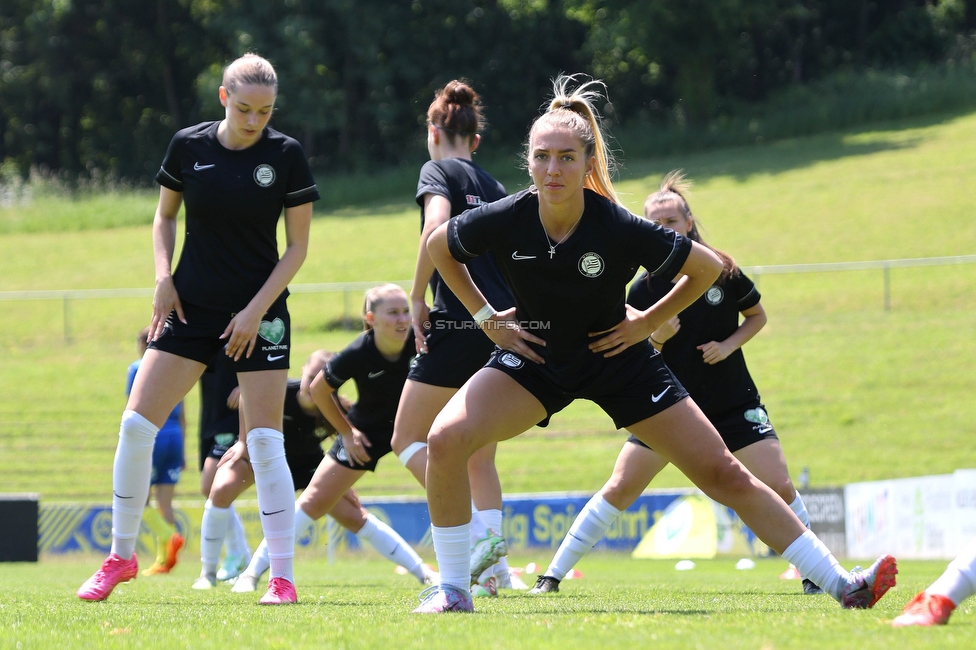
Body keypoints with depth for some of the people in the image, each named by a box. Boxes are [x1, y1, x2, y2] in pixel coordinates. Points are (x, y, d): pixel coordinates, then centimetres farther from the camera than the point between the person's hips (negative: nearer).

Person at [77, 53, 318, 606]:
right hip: (191, 307, 3)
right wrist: (163, 278, -1)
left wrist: (256, 310, -11)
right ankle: (121, 556, 12)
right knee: (136, 424, -4)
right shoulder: (189, 146, -2)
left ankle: (283, 577, -2)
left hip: (258, 313, -3)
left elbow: (298, 246, -4)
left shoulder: (287, 155, -8)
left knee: (266, 443, -8)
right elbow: (165, 215, 13)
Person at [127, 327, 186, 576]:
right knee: (164, 500, 6)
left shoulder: (137, 369, 0)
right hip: (174, 436, 6)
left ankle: (169, 537, -23)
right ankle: (163, 560, 0)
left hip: (152, 436, -5)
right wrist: (182, 452, 22)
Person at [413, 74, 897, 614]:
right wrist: (485, 316, -2)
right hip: (532, 358, 1)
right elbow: (437, 245, 1)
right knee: (446, 439, -25)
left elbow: (708, 267, -9)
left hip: (617, 360, -1)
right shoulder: (503, 221, -22)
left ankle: (840, 585, 5)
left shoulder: (619, 229, -25)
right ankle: (452, 589, -11)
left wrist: (649, 321, -8)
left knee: (723, 473, -2)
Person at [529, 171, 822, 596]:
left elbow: (757, 316, 9)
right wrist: (656, 339, -24)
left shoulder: (721, 271, -7)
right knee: (619, 489, -6)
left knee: (780, 487, -10)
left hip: (732, 402, 0)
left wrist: (729, 344, -9)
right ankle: (553, 575, 1)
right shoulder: (643, 290, -7)